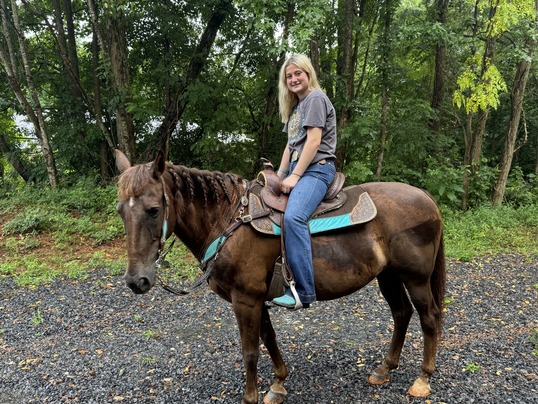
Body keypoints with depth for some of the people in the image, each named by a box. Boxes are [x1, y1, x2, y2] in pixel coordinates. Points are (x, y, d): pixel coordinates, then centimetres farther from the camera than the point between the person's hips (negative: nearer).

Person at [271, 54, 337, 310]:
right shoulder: (295, 106, 24)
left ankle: (303, 292, -32)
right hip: (297, 170, 10)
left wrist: (294, 176, -18)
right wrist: (280, 174, 10)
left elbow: (314, 140, -14)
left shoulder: (315, 98, -3)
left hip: (316, 168, -10)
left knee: (293, 216, -33)